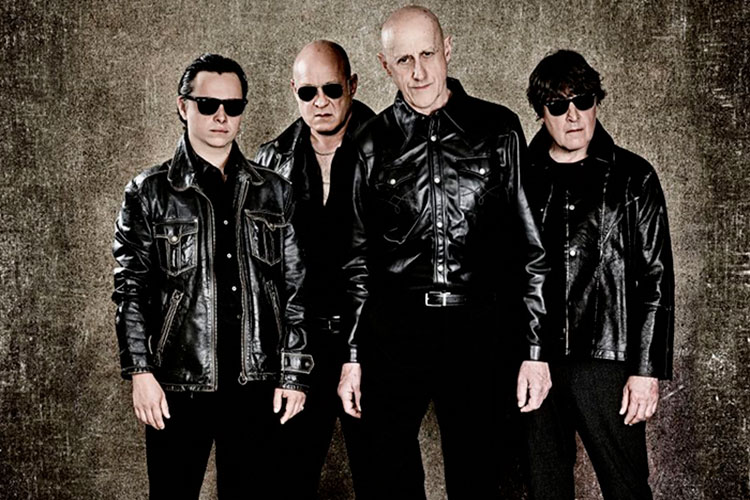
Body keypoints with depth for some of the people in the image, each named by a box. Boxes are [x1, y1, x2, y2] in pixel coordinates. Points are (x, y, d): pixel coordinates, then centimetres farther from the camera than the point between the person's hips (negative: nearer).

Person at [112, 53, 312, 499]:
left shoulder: (274, 193, 9)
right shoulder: (150, 193, 4)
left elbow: (296, 289, 9)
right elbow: (131, 289, 1)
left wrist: (294, 373, 4)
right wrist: (141, 371, -8)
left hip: (257, 386, 2)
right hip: (179, 385, -1)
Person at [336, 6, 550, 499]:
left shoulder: (498, 129, 3)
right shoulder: (373, 141, 5)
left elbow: (531, 247, 4)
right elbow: (357, 257, 10)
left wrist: (534, 348, 0)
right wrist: (352, 355, 7)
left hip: (480, 334, -1)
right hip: (391, 334, 1)